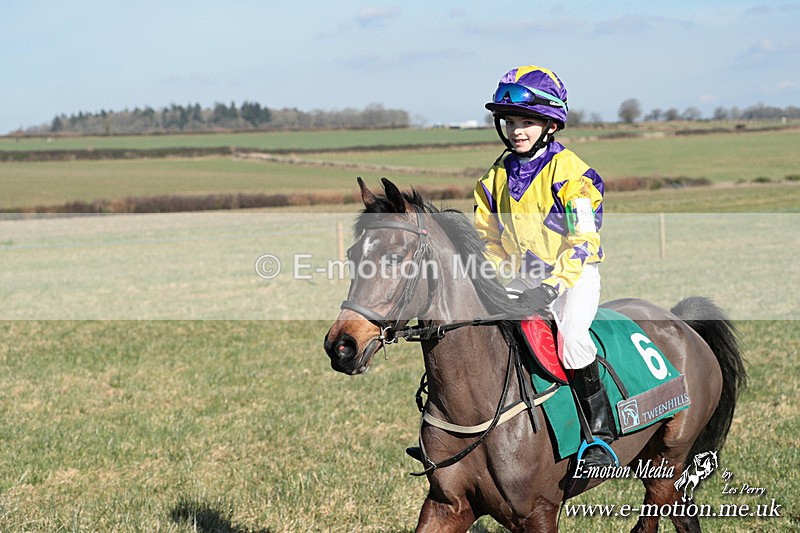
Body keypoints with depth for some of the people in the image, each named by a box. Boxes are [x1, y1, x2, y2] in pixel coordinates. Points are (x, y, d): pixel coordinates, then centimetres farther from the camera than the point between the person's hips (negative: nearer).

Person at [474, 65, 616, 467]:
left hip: (573, 272, -6)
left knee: (572, 336, -30)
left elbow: (582, 241, -16)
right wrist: (499, 283, -2)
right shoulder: (497, 177, 7)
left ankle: (602, 432, -18)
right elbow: (487, 238, 14)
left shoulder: (570, 171, -12)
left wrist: (551, 287, -24)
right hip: (520, 278, 6)